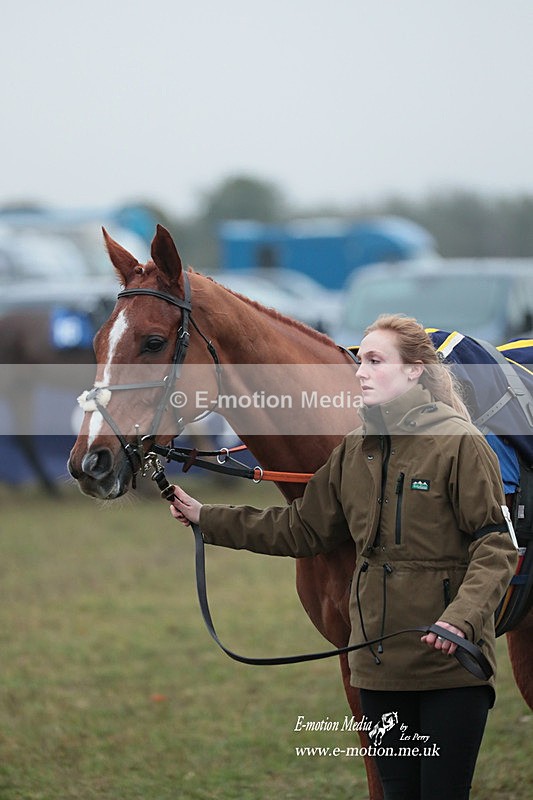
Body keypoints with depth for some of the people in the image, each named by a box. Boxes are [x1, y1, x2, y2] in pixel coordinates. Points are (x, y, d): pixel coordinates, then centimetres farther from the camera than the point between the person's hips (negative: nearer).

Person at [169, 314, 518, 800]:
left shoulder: (460, 444, -9)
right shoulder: (355, 450, 11)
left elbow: (495, 545, -14)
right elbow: (301, 530, 16)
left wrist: (463, 617, -29)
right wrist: (206, 519, 15)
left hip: (450, 664, -6)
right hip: (381, 663, 6)